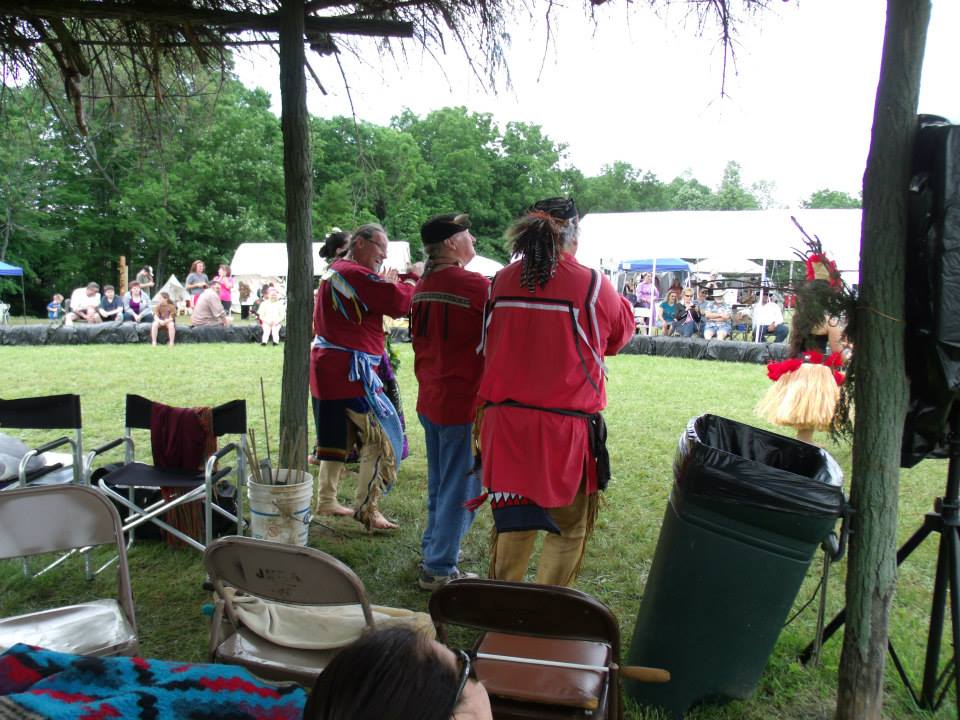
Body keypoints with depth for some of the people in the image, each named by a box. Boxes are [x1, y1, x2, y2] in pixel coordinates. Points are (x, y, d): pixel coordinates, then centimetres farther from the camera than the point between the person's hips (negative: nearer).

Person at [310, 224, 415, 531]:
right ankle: (366, 508, -1)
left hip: (327, 367, 11)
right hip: (349, 370, -11)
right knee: (383, 435, -5)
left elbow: (375, 304, 18)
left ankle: (326, 501, 30)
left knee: (337, 437, 19)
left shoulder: (334, 272, 18)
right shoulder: (355, 274, -16)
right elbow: (399, 303, -22)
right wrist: (412, 281, -4)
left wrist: (389, 285, 5)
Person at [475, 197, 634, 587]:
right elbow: (622, 330, 9)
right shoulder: (593, 286, -10)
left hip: (505, 423, 4)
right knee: (569, 529, 12)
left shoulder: (501, 282, 1)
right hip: (565, 427, -4)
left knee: (513, 521, 18)